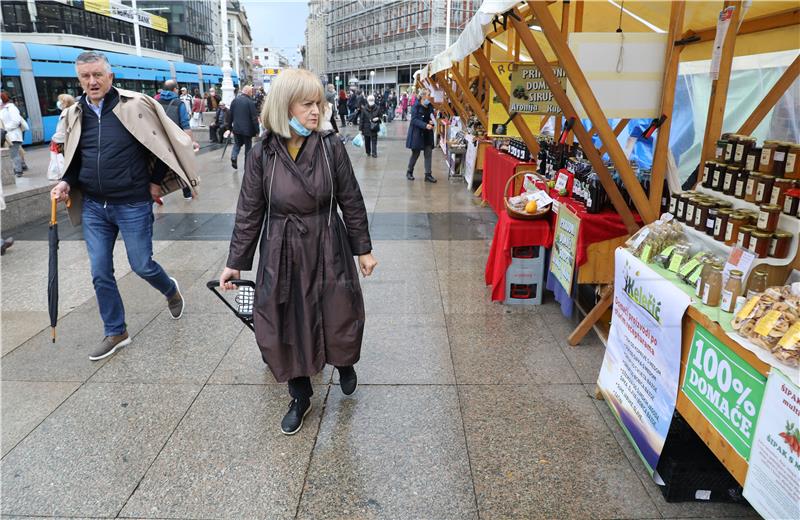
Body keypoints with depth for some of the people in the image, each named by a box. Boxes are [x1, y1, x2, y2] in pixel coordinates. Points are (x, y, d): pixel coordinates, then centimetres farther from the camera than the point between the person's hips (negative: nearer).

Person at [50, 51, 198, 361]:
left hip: (133, 205, -4)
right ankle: (115, 333, 23)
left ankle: (171, 291, 39)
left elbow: (165, 144, -1)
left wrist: (156, 181, -2)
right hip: (93, 207, 5)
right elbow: (75, 160, 16)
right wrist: (67, 183, -2)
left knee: (142, 265, 4)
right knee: (100, 274, 7)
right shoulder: (75, 115, 5)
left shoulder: (136, 105, -9)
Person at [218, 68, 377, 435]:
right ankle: (300, 397, 30)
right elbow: (249, 212, 0)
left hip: (328, 250, 0)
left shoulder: (331, 147, -6)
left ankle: (344, 362, 43)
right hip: (282, 253, 1)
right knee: (287, 325, 8)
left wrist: (363, 249, 4)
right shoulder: (264, 153, -5)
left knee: (338, 317, 7)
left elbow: (352, 202, 1)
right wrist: (236, 262, 1)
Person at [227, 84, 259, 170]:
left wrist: (229, 126, 18)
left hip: (236, 128, 4)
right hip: (247, 129, -4)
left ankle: (233, 157, -6)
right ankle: (247, 167, 12)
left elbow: (230, 114, 8)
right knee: (248, 147, 8)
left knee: (237, 144, 20)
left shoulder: (235, 100, 3)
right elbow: (254, 117, -14)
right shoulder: (250, 102, -14)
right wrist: (256, 130, -7)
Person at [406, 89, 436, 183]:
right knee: (415, 153, 5)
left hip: (428, 134, 6)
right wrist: (425, 125, -28)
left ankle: (428, 175, 7)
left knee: (429, 153, 1)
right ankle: (409, 172, 24)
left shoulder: (430, 106, 6)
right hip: (417, 133, -6)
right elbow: (414, 120, -18)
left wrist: (431, 122, -6)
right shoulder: (416, 106, -12)